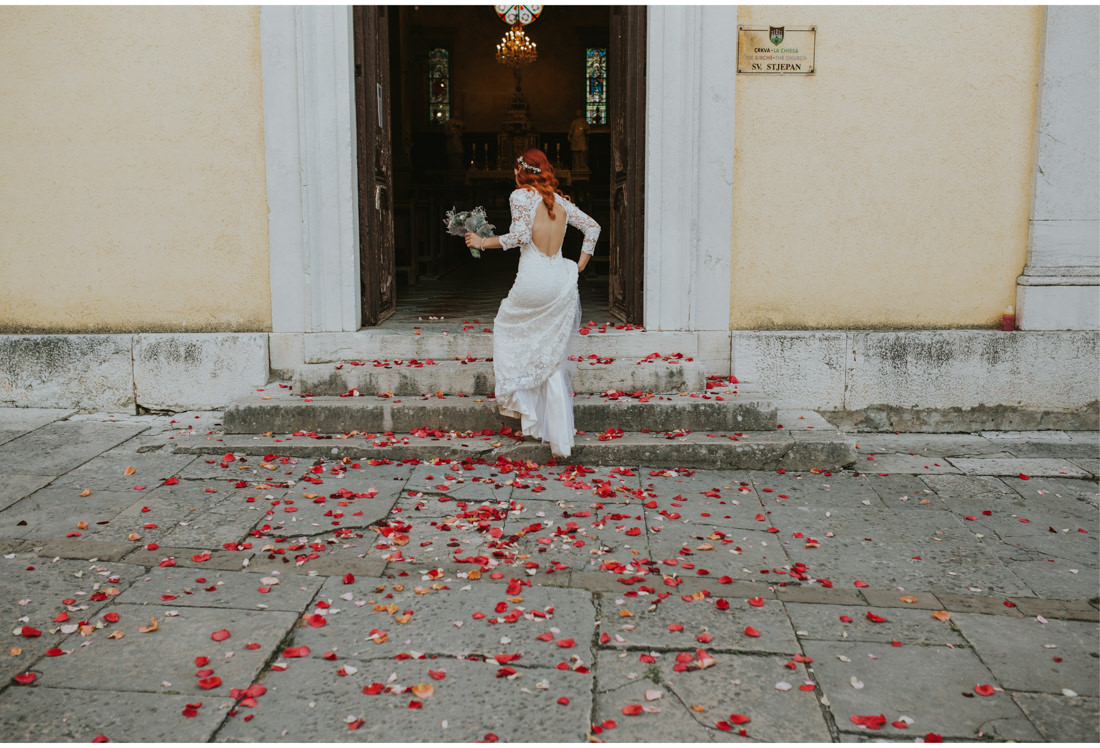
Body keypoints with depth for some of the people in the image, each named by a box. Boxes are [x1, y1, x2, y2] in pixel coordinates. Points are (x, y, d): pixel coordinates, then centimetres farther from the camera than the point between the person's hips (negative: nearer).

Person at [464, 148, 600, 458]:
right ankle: (560, 438, 5)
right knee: (552, 357, 9)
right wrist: (581, 264, 19)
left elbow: (520, 235, -14)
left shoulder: (521, 196, -4)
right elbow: (592, 226, 16)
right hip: (561, 280, 5)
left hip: (533, 278, -5)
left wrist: (482, 242, -4)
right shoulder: (560, 201, 14)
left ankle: (520, 399, 17)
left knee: (507, 328, 23)